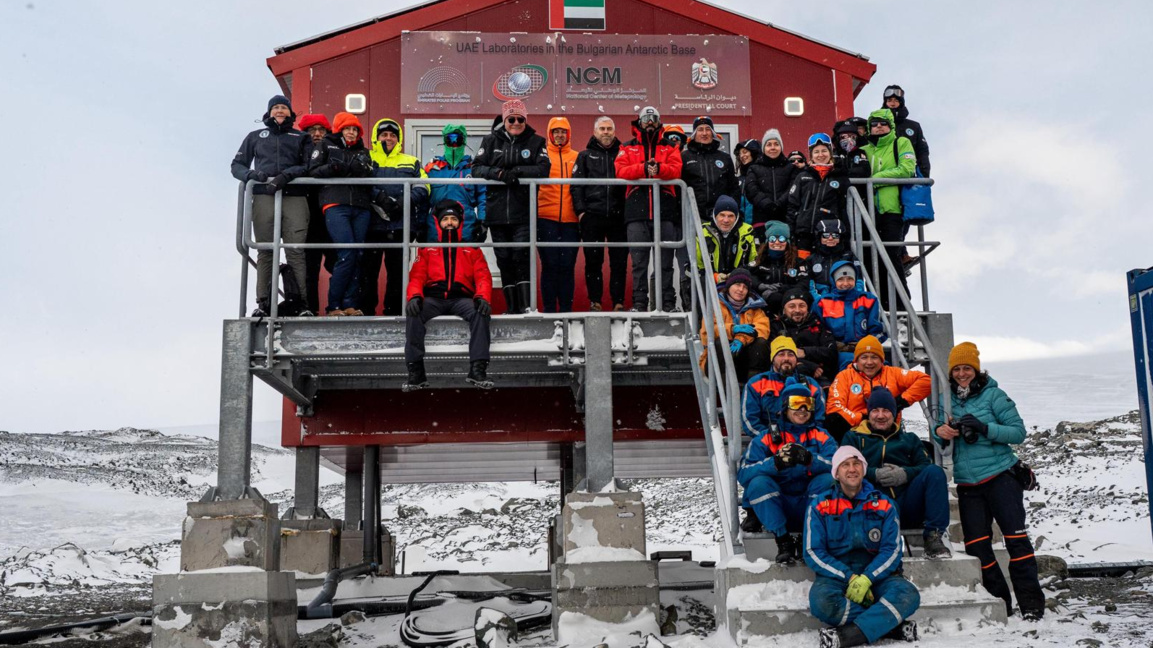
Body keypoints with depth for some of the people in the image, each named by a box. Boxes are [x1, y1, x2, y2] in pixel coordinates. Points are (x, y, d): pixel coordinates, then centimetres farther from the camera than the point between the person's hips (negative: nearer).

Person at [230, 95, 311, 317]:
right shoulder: (255, 136, 24)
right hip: (264, 198, 1)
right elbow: (237, 165, 20)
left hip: (294, 198, -1)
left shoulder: (300, 138, 20)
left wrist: (288, 174, -11)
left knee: (296, 251, -10)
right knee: (265, 252, -3)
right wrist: (251, 174, -2)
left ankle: (300, 302, -13)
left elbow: (309, 166, 6)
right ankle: (264, 303, -3)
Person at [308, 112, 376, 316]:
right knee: (347, 255, -16)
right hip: (336, 205, -4)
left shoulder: (363, 151, 24)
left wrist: (364, 169, -8)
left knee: (357, 256, -2)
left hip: (361, 207, 5)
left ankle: (349, 304, 0)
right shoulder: (326, 145, 15)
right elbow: (313, 171, 3)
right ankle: (334, 305, -9)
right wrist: (336, 168, -11)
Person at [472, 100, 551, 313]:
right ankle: (512, 306, 13)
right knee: (504, 260, 6)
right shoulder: (491, 141, 10)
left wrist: (517, 171, -16)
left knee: (522, 257, -11)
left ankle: (526, 305, -11)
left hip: (523, 213, -3)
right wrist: (499, 173, -15)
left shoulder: (536, 142, 7)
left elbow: (543, 169, -6)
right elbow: (476, 168, 2)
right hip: (497, 212, 3)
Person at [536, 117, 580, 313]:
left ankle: (566, 308, 7)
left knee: (567, 265, 2)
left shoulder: (576, 158, 12)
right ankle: (548, 308, 3)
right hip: (546, 219, -1)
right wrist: (533, 211, -2)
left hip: (570, 219, 1)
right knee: (550, 264, -1)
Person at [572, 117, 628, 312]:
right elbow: (576, 184, 7)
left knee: (619, 262, 0)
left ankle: (618, 302, 5)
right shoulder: (585, 156, 13)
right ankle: (595, 301, 6)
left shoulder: (623, 154, 14)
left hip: (618, 216, 0)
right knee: (593, 261, 1)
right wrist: (580, 210, -5)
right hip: (592, 216, 0)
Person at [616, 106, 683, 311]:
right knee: (639, 261, -2)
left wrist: (659, 168, -21)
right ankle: (639, 302, 2)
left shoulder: (670, 147, 16)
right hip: (637, 212, 0)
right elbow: (620, 171, -1)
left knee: (665, 260, 1)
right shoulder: (628, 148, 15)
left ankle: (668, 302, 5)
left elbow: (676, 170, -1)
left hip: (665, 211, 0)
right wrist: (644, 168, -15)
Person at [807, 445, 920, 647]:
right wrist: (849, 577, -15)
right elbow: (813, 552, -1)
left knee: (908, 594, -30)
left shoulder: (884, 505, 10)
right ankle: (890, 624, -24)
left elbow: (892, 550, 0)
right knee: (821, 601, -37)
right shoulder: (820, 506, 6)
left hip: (876, 575, 2)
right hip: (835, 575, -1)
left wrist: (866, 579, -18)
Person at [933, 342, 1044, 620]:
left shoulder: (993, 395, -2)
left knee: (1016, 538, -4)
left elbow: (1018, 432, -5)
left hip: (1000, 476, -4)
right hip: (967, 485, 4)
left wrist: (984, 428, -19)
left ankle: (1031, 603, 2)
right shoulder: (948, 399, 10)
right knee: (976, 545, 2)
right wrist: (940, 431, -8)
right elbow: (941, 430, 15)